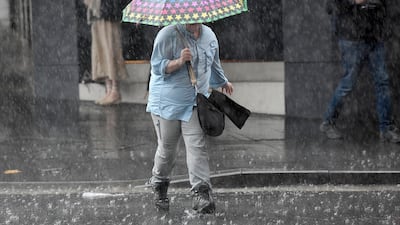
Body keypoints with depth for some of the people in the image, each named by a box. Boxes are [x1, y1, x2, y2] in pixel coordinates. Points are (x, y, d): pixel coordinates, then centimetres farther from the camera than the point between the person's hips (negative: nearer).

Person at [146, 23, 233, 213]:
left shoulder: (209, 35, 8)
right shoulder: (168, 35, -11)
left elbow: (214, 63, 27)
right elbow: (157, 66, -13)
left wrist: (223, 82, 41)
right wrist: (179, 61, -28)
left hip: (195, 103, 3)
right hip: (167, 102, -3)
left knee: (197, 146, -11)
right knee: (167, 148, 6)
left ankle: (201, 193, -15)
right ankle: (159, 186, 31)